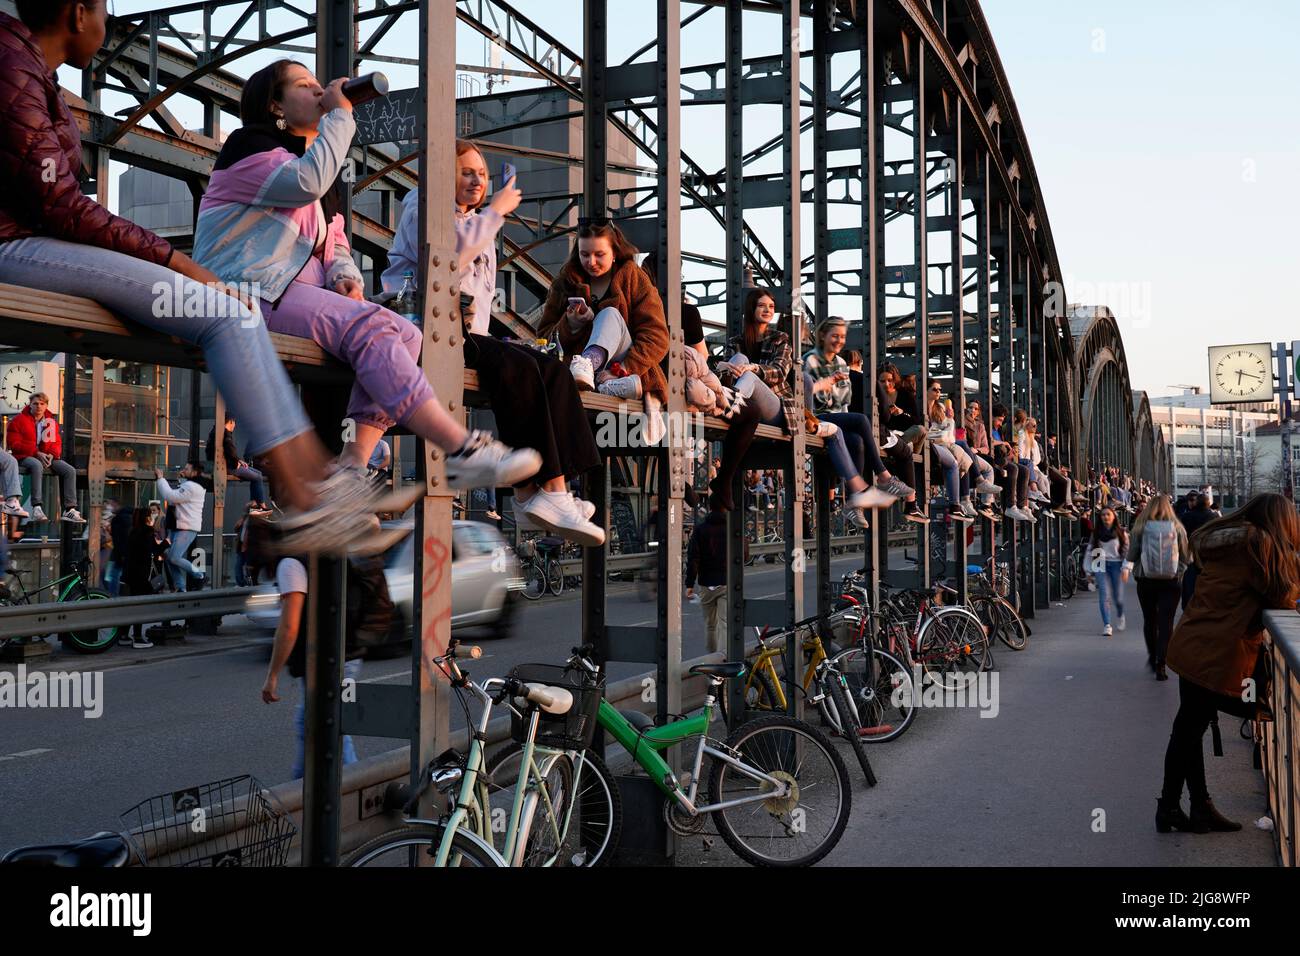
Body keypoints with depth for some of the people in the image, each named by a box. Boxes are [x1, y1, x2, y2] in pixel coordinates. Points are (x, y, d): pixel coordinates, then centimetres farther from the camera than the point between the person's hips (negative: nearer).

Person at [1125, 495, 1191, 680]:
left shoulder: (1140, 528, -6)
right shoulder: (1177, 528, -3)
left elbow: (1132, 554, -1)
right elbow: (1186, 556, 3)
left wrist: (1127, 568, 17)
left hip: (1146, 581, 0)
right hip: (1171, 581, 0)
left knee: (1149, 620, 17)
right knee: (1166, 623, 1)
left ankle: (1153, 657, 29)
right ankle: (1160, 666, -5)